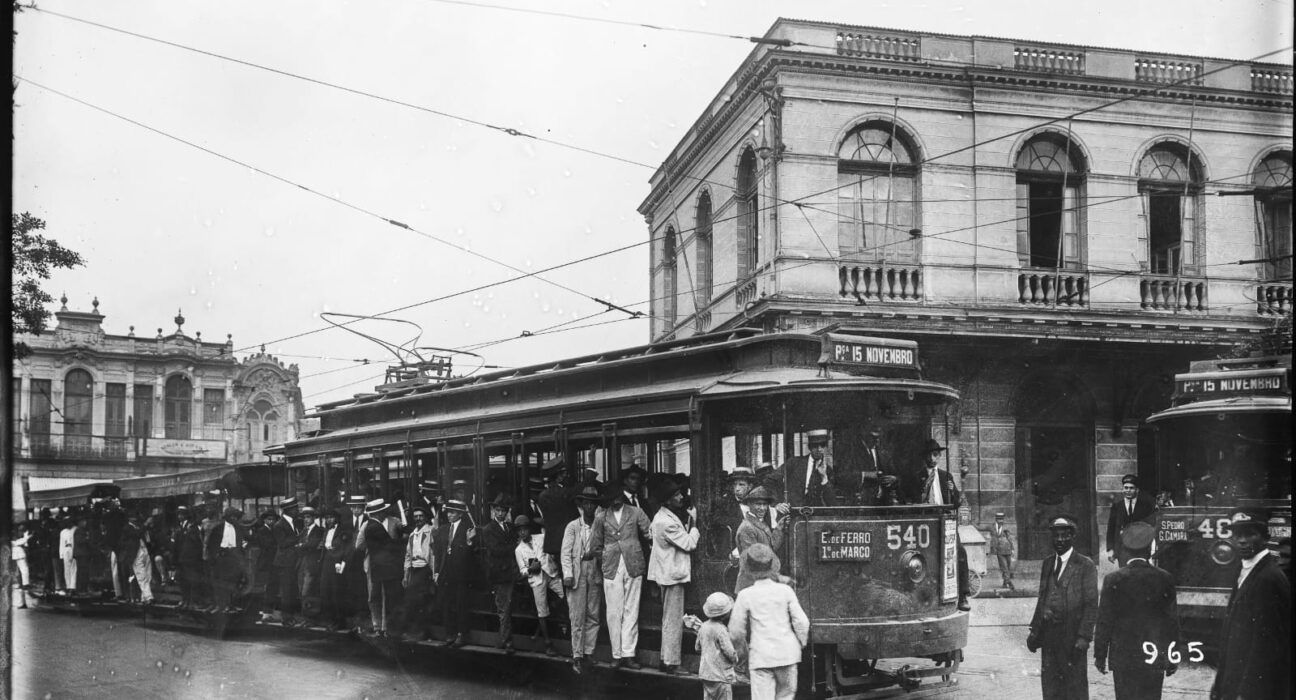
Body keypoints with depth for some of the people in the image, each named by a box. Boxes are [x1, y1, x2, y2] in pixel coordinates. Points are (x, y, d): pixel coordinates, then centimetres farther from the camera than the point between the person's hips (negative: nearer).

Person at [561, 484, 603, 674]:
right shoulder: (572, 527, 1)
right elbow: (566, 553, -2)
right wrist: (568, 575, -10)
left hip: (595, 575, 3)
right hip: (577, 576, -3)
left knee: (593, 616, 5)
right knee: (577, 618, -2)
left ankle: (588, 654, 14)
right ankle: (577, 656, 5)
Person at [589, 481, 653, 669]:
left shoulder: (635, 513, 6)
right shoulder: (601, 518, 8)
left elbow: (650, 532, 1)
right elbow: (595, 546, 15)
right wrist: (606, 559, 8)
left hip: (633, 567, 0)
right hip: (611, 569, 0)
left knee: (631, 611, 1)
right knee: (613, 613, 0)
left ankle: (628, 654, 4)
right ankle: (617, 655, 8)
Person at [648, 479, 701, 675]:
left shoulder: (663, 516, 9)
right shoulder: (666, 522, -23)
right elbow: (689, 543, -20)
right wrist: (694, 527, -3)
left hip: (668, 572, 11)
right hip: (673, 574, -11)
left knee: (669, 619, 17)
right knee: (674, 620, -4)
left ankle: (666, 659, 24)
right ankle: (671, 663, 2)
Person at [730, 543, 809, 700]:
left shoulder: (746, 595, -5)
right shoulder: (785, 590, -3)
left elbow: (736, 629, 0)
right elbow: (801, 621, -4)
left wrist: (742, 646, 19)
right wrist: (801, 643, 13)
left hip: (760, 655, -2)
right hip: (787, 652, 2)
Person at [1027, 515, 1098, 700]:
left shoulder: (1085, 565, -6)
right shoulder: (1047, 563, 12)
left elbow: (1091, 605, -8)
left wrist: (1084, 636, -15)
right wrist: (1035, 630, 9)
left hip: (1072, 637, -5)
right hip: (1049, 635, 5)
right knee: (1050, 684, 8)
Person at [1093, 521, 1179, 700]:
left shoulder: (1113, 580, -8)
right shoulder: (1165, 578, -5)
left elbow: (1104, 621, -5)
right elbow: (1172, 620, 1)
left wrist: (1100, 655, 4)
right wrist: (1172, 658, 11)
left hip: (1122, 657, -1)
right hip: (1155, 658, 1)